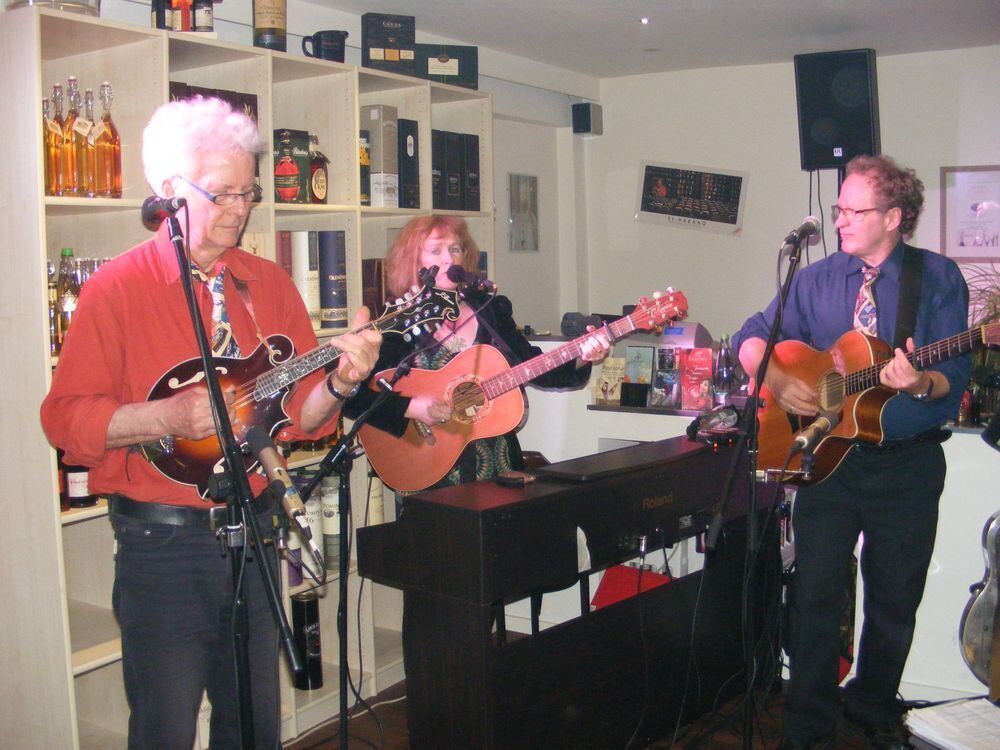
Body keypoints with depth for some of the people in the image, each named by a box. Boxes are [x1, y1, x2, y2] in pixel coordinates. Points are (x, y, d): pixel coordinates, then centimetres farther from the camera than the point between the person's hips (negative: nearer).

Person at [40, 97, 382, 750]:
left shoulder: (270, 284, 7)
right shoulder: (116, 289, -6)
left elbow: (300, 415, 6)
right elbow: (65, 419, -10)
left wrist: (338, 382, -15)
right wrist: (169, 417, -24)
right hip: (162, 543, -4)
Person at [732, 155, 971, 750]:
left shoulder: (939, 278, -2)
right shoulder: (817, 280, 5)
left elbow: (956, 375, -8)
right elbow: (752, 338, 8)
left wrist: (920, 383, -30)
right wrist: (779, 381, -11)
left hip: (908, 463, -1)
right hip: (828, 455, 1)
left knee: (895, 601, 12)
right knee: (816, 597, 1)